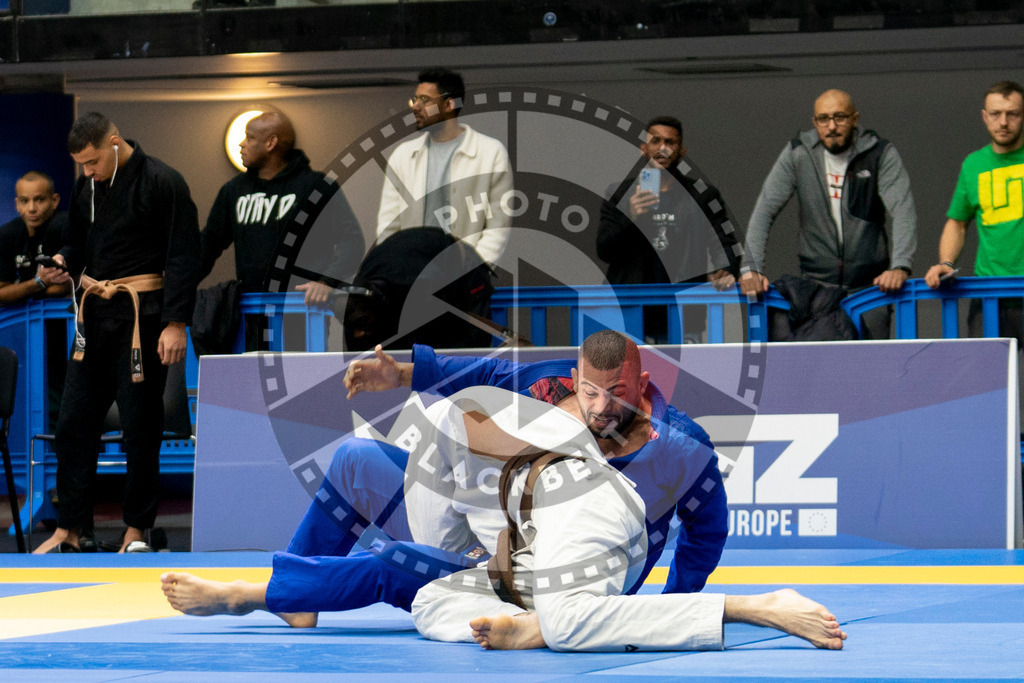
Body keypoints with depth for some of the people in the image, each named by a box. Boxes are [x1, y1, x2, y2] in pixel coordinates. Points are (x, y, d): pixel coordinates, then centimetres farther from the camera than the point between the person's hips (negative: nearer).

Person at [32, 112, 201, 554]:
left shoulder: (161, 183, -9)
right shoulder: (87, 187, 11)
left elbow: (184, 257, -11)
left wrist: (176, 323, -17)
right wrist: (63, 261, -2)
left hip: (141, 315, -6)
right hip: (95, 314, 6)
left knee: (140, 426, 0)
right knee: (74, 422, 3)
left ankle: (137, 530, 10)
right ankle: (68, 530, 8)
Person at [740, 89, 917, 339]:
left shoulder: (881, 154, -2)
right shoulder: (797, 154, 2)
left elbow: (903, 211, -11)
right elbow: (764, 211, 1)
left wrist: (900, 265, -28)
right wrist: (752, 267, -12)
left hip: (869, 285, -1)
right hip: (815, 282, 1)